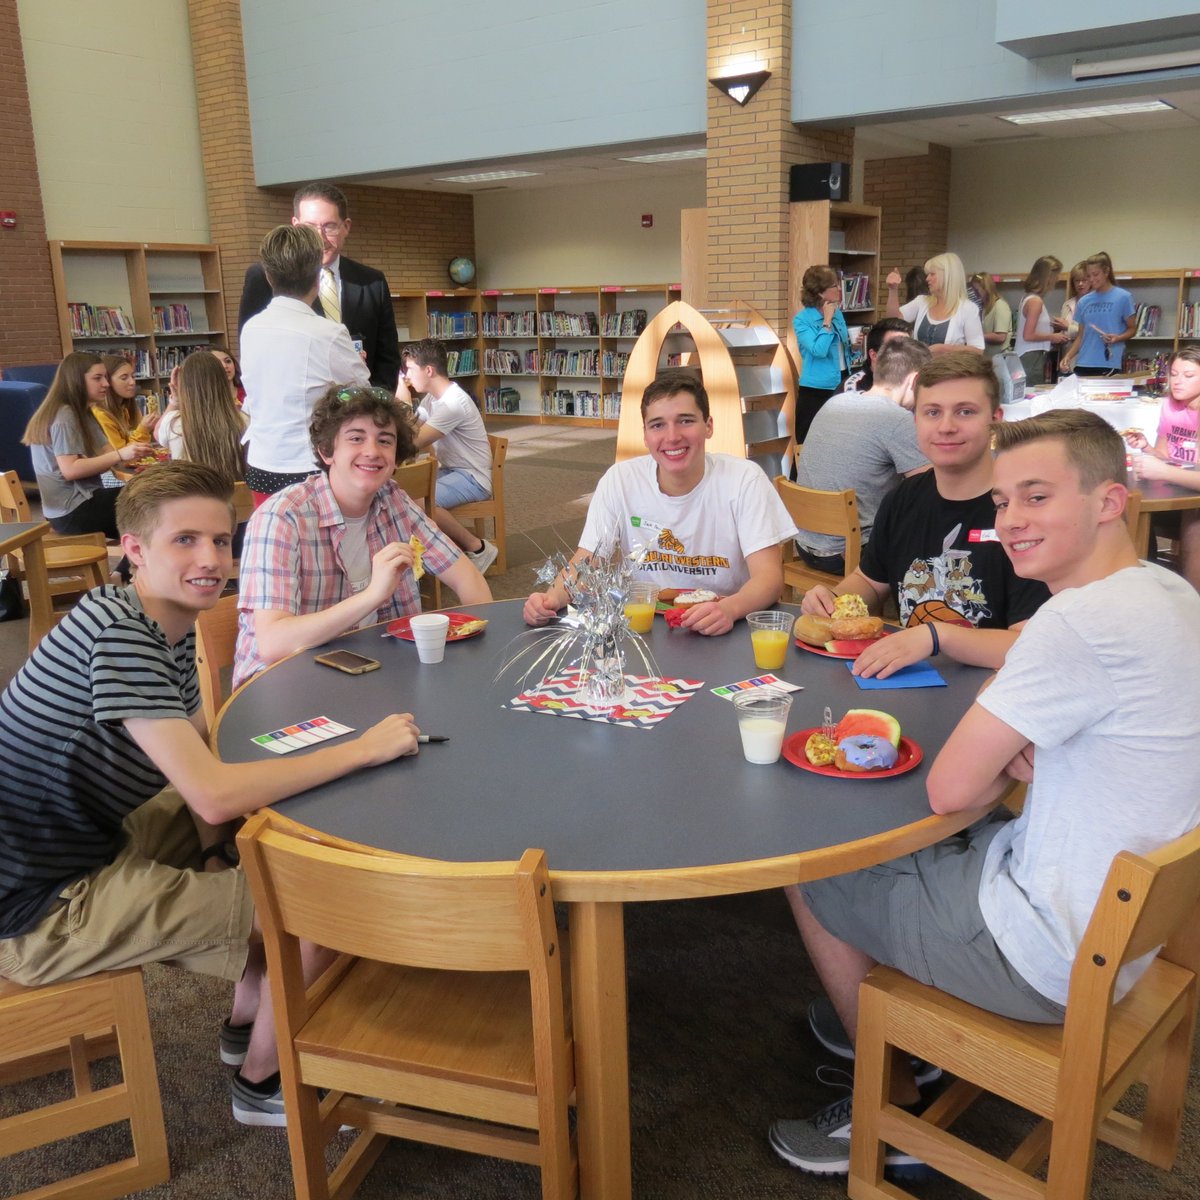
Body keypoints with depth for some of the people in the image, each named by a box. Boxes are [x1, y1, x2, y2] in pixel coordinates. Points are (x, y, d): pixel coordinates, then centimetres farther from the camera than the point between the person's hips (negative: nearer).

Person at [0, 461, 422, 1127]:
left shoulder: (175, 626, 1)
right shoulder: (117, 630, -29)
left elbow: (198, 747, 9)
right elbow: (213, 795, -36)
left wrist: (215, 853, -8)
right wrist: (363, 748, -28)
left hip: (88, 845, 9)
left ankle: (247, 1021, 32)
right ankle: (264, 1082, 16)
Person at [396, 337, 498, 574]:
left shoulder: (453, 403, -23)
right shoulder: (433, 397, 6)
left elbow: (413, 442, -25)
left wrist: (404, 403, -15)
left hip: (473, 478, -10)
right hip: (451, 470, 10)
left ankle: (478, 548, -12)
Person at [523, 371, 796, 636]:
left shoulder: (745, 479, -11)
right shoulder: (619, 481, -5)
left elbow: (769, 576, -16)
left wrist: (729, 608, -37)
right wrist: (553, 597, -25)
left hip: (729, 631, -1)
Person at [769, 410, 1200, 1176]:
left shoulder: (1083, 622, -30)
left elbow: (951, 789, -25)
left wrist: (1001, 767, -4)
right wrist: (1021, 756, -7)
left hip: (1051, 961, -9)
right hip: (1123, 919, 9)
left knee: (811, 878, 7)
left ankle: (895, 1116, 25)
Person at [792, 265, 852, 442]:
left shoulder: (838, 313, 8)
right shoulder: (802, 319, -11)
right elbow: (818, 350, -24)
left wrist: (853, 345, 0)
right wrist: (827, 320, -16)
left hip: (841, 386, 6)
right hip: (816, 389, -6)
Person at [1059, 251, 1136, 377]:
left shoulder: (1123, 297, 1)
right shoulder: (1084, 301, 12)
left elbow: (1131, 329, 6)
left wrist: (1118, 338, -14)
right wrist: (1068, 356, 0)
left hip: (1109, 364, -3)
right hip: (1083, 365, 3)